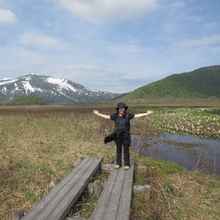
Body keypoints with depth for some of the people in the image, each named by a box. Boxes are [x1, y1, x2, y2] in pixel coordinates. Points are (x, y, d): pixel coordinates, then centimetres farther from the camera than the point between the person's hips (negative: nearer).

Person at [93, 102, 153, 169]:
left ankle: (126, 164, 16)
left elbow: (137, 115, -8)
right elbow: (106, 116, 5)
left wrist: (147, 113, -12)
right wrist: (98, 113, 10)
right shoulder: (115, 115, -4)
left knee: (126, 150, 4)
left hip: (126, 135, -1)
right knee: (118, 149, 10)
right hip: (118, 135, 2)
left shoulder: (128, 115, -9)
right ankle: (118, 163, 22)